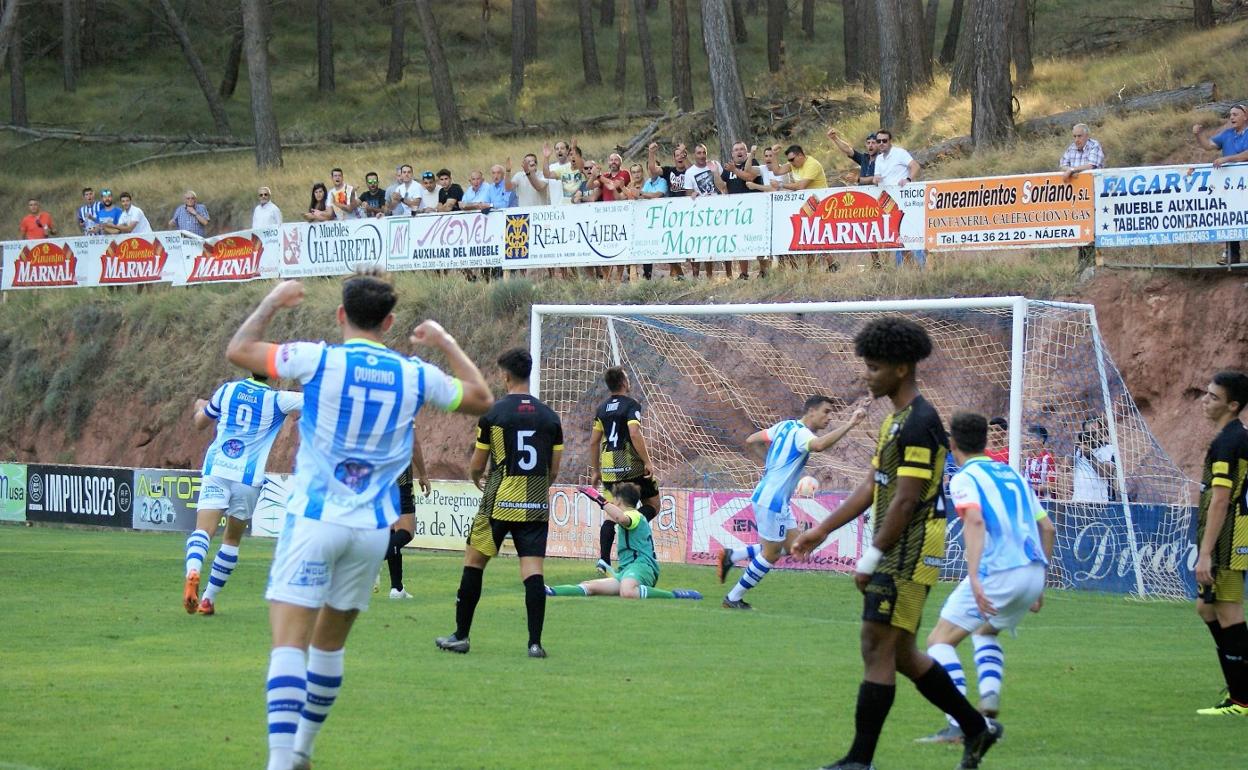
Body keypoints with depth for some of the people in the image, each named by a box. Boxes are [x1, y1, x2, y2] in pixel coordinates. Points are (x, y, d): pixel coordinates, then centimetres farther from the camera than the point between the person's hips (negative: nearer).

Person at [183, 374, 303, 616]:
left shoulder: (228, 389, 7)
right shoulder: (276, 399, -1)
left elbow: (200, 423, 22)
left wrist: (200, 407, 43)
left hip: (216, 471, 1)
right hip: (248, 478, -1)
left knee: (204, 530, -13)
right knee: (232, 539, 15)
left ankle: (192, 574, -42)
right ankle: (208, 599, 15)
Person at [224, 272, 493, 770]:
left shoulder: (319, 360, -6)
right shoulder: (414, 376, 3)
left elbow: (238, 351, 4)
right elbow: (481, 398, 20)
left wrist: (272, 303, 18)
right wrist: (446, 343, 29)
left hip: (314, 518, -4)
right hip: (372, 528, 4)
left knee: (290, 642, -11)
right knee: (330, 641, 19)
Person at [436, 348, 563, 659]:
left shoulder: (493, 414, -4)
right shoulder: (549, 417, 5)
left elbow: (477, 465, 3)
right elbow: (554, 469, 9)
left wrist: (476, 479, 26)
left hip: (499, 504, -3)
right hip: (536, 505, 3)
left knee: (473, 563, 10)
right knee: (532, 570, -1)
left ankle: (461, 635, 14)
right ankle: (535, 642, -7)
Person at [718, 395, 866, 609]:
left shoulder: (785, 425, 10)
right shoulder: (800, 433, -17)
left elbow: (751, 439, 18)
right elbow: (819, 445, -40)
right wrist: (849, 425, -42)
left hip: (778, 501, 10)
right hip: (771, 501, -10)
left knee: (792, 547, 12)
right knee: (771, 554, 1)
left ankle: (732, 555, 15)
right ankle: (733, 599, 12)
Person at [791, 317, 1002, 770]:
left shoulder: (919, 423, -16)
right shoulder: (897, 418, 16)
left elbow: (905, 500, -20)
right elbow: (872, 487, 19)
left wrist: (872, 557, -18)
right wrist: (821, 531, 16)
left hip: (908, 555, -10)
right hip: (898, 557, 10)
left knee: (878, 649, -9)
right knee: (900, 654, 15)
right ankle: (976, 727, 25)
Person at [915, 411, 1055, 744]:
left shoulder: (965, 479, 0)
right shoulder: (1012, 473, 22)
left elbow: (975, 521, -20)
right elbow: (1047, 529, 21)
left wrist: (973, 577, -29)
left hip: (997, 574, -7)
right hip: (1033, 573, 7)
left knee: (940, 641, 3)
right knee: (985, 633, 32)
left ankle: (959, 725, -12)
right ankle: (989, 703, 9)